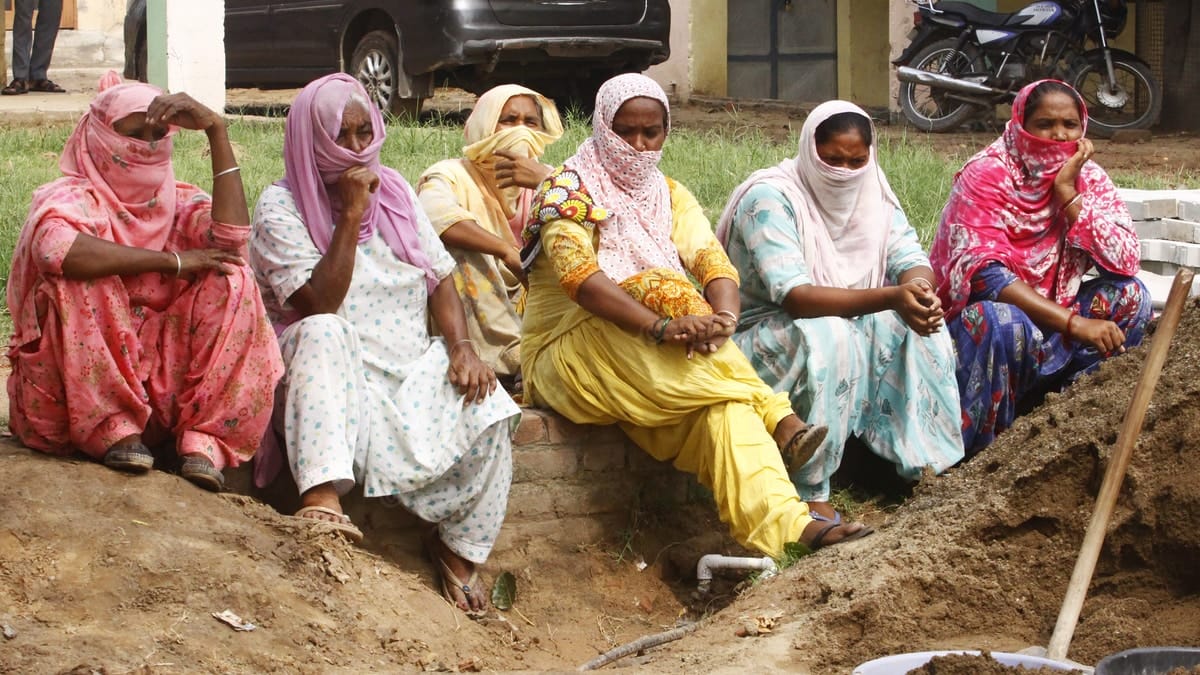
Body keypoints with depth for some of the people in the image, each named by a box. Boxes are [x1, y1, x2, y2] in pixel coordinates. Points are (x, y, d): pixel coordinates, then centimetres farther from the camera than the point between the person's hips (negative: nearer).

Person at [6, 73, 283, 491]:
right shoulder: (71, 199, -5)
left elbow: (231, 240, -16)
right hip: (79, 391, -4)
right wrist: (171, 261, -24)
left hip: (165, 385, 4)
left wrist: (216, 130, -17)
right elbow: (56, 250, -32)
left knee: (231, 281, -14)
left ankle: (203, 440, -22)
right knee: (77, 281, -28)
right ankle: (112, 430, -21)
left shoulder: (179, 203, 8)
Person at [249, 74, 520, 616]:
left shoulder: (395, 192, 11)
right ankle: (321, 497, -53)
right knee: (322, 333, -39)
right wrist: (351, 216, -19)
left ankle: (458, 548, -6)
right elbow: (321, 304, -16)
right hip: (333, 379, -4)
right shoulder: (281, 207, -5)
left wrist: (462, 347, -8)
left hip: (413, 372, 4)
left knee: (488, 410, -24)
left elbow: (440, 280, 10)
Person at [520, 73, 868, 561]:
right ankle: (776, 418, -31)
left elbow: (714, 264, -1)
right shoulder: (569, 190, -5)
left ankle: (784, 524, -51)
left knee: (723, 402, -29)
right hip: (567, 353, -4)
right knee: (659, 288, -32)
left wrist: (723, 317, -27)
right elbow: (576, 273, -24)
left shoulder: (669, 196, 15)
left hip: (654, 365, 4)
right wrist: (660, 326, -39)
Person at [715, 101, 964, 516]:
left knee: (920, 324, -18)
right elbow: (794, 297, -33)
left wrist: (920, 289, -33)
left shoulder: (872, 193, 0)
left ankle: (914, 457, -6)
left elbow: (911, 259, -6)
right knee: (826, 335, -37)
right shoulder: (771, 198, -22)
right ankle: (811, 495, -31)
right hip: (764, 334, -6)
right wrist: (890, 298, -44)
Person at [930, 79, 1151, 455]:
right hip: (973, 322, -5)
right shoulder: (986, 175, -15)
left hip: (1049, 325, 6)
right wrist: (1073, 323, -34)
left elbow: (1125, 263, -13)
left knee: (1130, 295, -12)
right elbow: (981, 271, -27)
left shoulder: (1089, 179, 0)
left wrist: (1068, 193, -19)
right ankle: (975, 451, -19)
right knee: (1003, 323, -37)